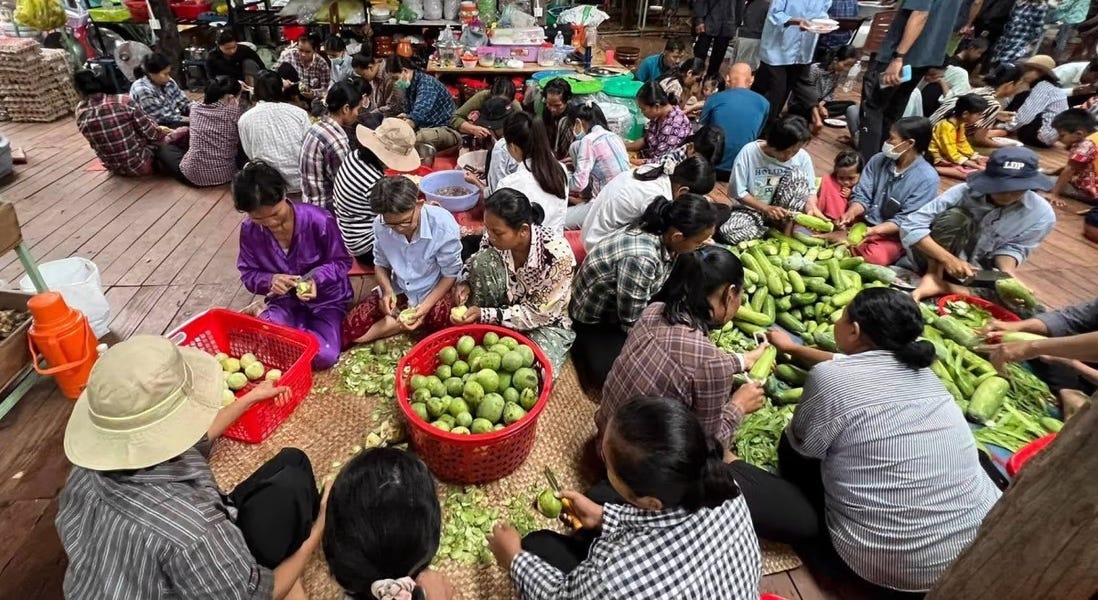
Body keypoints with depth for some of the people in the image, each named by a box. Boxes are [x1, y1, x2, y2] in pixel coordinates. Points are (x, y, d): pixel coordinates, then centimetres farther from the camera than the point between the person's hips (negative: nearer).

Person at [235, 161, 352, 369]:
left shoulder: (319, 220, -22)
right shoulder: (249, 231, -10)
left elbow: (341, 261, -10)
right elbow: (248, 274, 0)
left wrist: (316, 279, -30)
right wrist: (270, 280, -24)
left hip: (326, 300, -2)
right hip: (285, 301, 3)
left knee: (324, 356, -26)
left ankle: (297, 332, 6)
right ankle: (302, 331, 4)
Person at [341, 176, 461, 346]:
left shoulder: (444, 225, -24)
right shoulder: (380, 225, -15)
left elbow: (450, 274, -12)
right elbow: (381, 264, 4)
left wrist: (425, 307, -24)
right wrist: (387, 290, -18)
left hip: (433, 293, -3)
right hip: (397, 291, 3)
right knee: (349, 329, -12)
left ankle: (395, 322, -8)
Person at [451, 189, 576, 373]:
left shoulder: (557, 254, -32)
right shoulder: (497, 236, -19)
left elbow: (539, 313, -24)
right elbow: (479, 264, 3)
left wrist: (484, 314, -29)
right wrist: (466, 282, -19)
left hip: (546, 322, -3)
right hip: (507, 303, 4)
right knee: (483, 260, -22)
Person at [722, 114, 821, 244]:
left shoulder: (802, 157, -12)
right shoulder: (749, 152, -18)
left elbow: (810, 189, -2)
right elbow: (737, 192, -15)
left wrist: (812, 206, -25)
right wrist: (766, 208, -23)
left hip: (781, 210, 1)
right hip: (752, 209, -1)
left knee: (798, 175, -24)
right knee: (728, 232, -32)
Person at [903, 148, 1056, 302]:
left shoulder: (1042, 215, -11)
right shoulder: (964, 193, -21)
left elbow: (1012, 248, -3)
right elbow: (911, 227, -26)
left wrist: (1007, 273, -26)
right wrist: (948, 259, -35)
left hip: (977, 269, 3)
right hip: (935, 260, -3)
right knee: (955, 216, -29)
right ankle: (933, 278, -26)